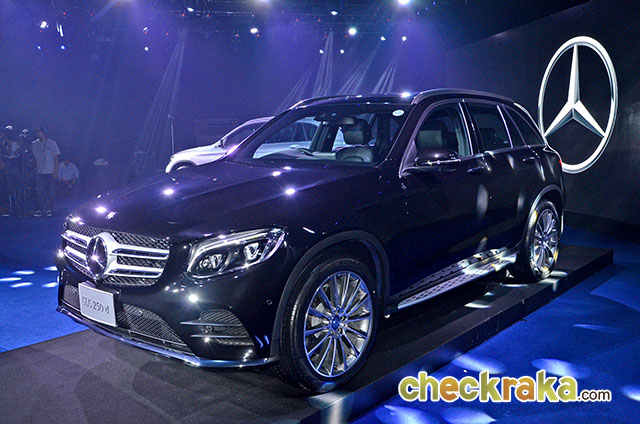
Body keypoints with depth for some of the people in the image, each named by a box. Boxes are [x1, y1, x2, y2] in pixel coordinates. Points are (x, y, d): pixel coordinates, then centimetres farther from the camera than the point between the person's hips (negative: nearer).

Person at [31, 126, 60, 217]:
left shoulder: (52, 143, 1)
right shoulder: (34, 144, 9)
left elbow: (55, 158, 1)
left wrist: (55, 171, -6)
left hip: (50, 172, -3)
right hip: (39, 172, 3)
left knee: (50, 192, 0)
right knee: (39, 191, -3)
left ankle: (50, 210, 9)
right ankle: (40, 209, 3)